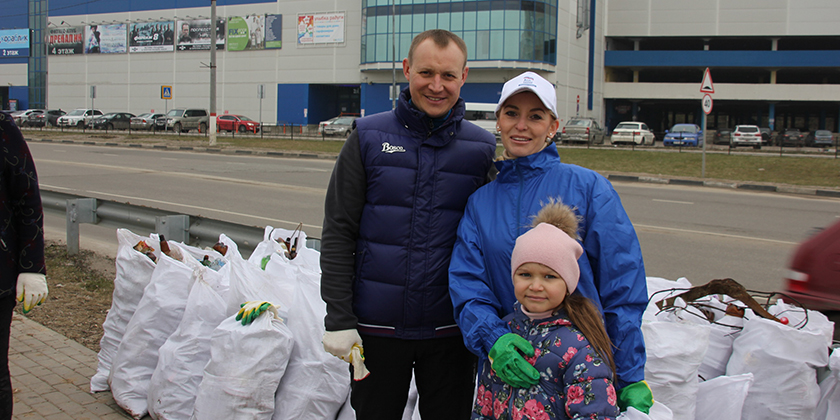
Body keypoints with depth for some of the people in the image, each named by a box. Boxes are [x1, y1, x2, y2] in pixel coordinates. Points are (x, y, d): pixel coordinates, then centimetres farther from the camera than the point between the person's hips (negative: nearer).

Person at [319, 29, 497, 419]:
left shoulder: (483, 148, 0)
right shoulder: (369, 138, -2)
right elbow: (338, 232, -3)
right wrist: (338, 317, -8)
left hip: (451, 329, 1)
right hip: (377, 327, 0)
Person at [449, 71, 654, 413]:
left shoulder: (588, 186, -5)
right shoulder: (479, 202, 5)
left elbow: (622, 283, -7)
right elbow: (466, 283, -2)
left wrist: (631, 377, -9)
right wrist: (493, 339, -21)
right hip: (510, 367, 3)